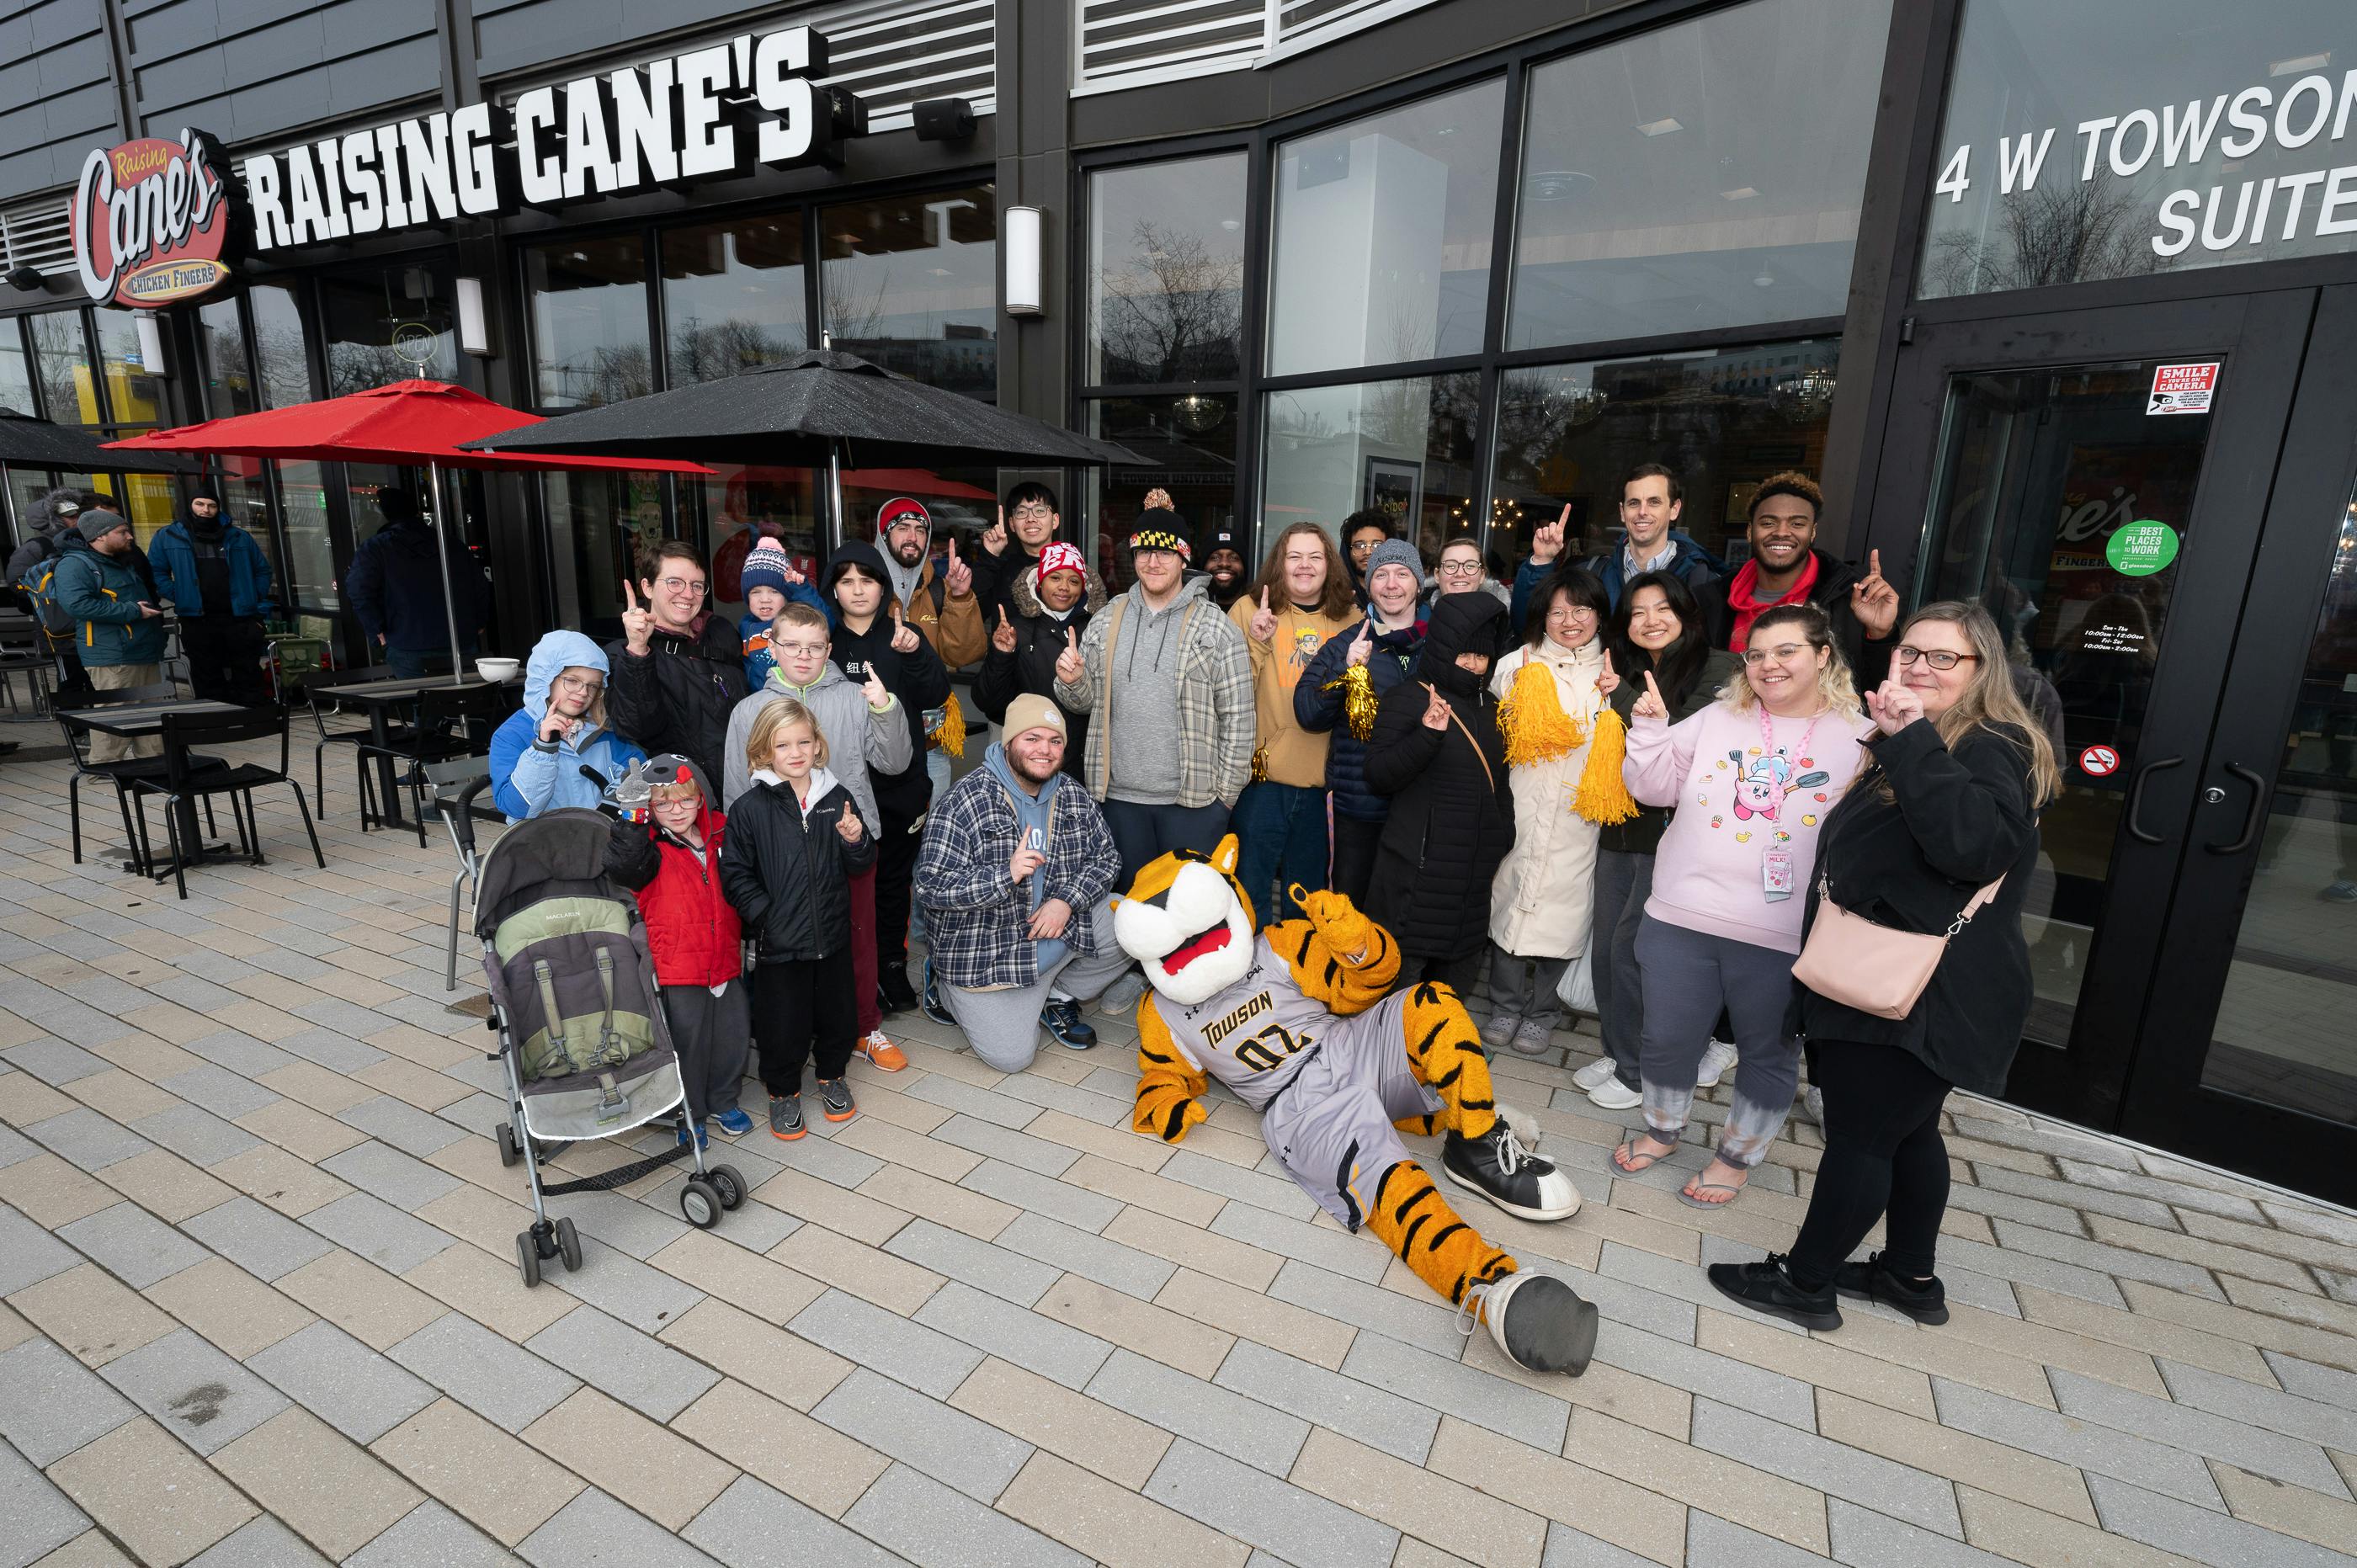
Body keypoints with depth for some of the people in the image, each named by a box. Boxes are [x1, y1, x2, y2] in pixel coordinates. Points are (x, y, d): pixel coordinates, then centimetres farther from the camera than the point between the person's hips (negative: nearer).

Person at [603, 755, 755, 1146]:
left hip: (725, 963, 5)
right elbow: (622, 864, -34)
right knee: (686, 1043, 7)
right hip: (678, 969, -5)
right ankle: (690, 1114, 28)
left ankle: (723, 1101, 37)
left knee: (732, 1035, 15)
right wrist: (630, 818, -36)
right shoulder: (649, 850, -9)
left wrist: (743, 942, 22)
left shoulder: (720, 838, 5)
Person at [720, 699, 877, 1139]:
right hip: (779, 942, -3)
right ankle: (783, 1090, 33)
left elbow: (861, 865, 6)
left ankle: (832, 1074, 42)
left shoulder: (837, 797, 1)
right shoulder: (749, 808, -7)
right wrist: (764, 916, -15)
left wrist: (856, 839, -15)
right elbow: (735, 873, -5)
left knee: (836, 1011, 16)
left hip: (833, 933, 3)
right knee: (782, 1021, 8)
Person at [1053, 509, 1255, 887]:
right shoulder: (1107, 621, 7)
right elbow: (1085, 702, 12)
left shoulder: (1216, 627, -6)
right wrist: (1072, 682, -10)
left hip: (1193, 799, -3)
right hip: (1119, 797, 4)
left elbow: (1238, 718, -5)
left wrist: (1226, 792, -6)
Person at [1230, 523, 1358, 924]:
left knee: (1308, 891, 17)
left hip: (1323, 779, 3)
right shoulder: (1249, 609, -2)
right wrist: (1257, 643, -19)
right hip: (1262, 773, -3)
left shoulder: (1350, 618, 6)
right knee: (1251, 890, 6)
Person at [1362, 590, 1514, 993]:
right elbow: (1378, 776, -13)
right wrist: (1427, 735, -26)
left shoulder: (1490, 706, 14)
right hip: (1418, 869, -6)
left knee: (1457, 979, 13)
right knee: (1400, 966, 0)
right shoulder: (1408, 698, -5)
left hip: (1477, 870, 6)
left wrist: (1505, 841, 19)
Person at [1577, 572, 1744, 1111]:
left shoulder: (1719, 669, -6)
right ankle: (1618, 1053, 26)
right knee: (1605, 947, 8)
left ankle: (1642, 1072, 14)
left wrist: (1620, 693, -13)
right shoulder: (1629, 671, 15)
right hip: (1621, 829, 7)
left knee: (1633, 949, -4)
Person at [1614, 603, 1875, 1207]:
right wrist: (1650, 729, -7)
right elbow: (1653, 787, 6)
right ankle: (1662, 1129, 38)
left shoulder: (1861, 741, 0)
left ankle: (1738, 1155, 36)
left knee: (1768, 1052, 15)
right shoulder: (1717, 719, 7)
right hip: (1681, 918, 2)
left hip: (1782, 937, -2)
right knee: (1668, 1039, 13)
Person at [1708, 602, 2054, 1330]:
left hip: (1927, 995, -10)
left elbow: (1980, 845, -35)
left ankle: (1805, 1283, 13)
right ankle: (1911, 1275, 35)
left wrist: (1911, 742, -35)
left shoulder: (1993, 748, -15)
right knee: (1906, 1131, 20)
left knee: (1860, 1135, 0)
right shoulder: (1906, 748, 16)